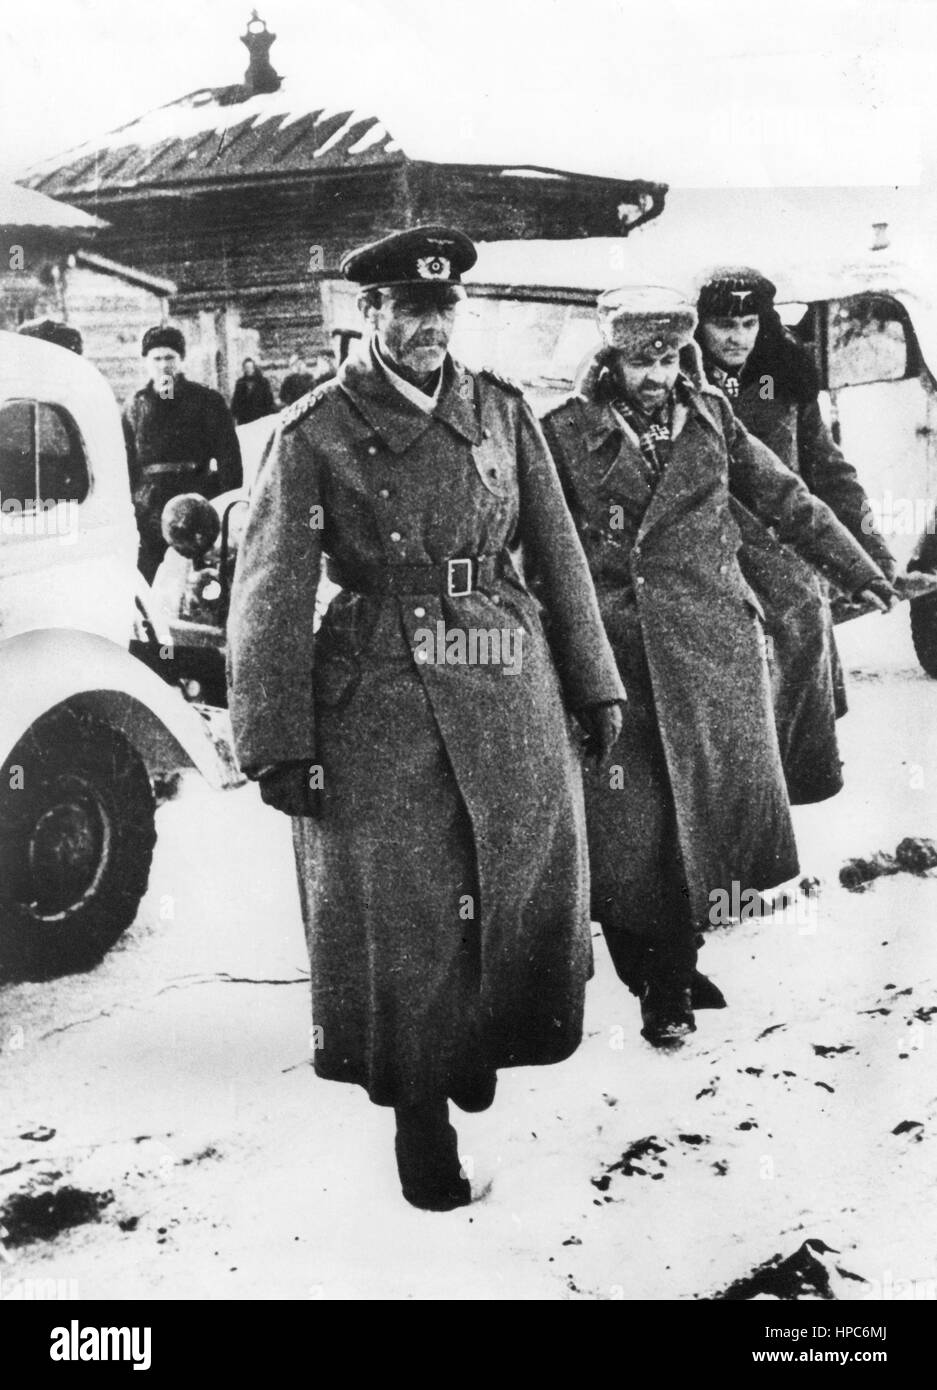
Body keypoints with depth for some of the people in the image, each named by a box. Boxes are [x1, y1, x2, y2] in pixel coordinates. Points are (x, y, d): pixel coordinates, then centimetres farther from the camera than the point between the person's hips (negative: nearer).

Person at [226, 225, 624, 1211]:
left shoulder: (501, 411, 8)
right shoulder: (315, 434, -3)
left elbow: (559, 557, 12)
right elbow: (270, 600, -5)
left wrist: (596, 686, 10)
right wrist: (279, 746, -10)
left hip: (513, 694, 4)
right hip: (379, 704, -4)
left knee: (525, 894, 12)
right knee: (401, 924, 2)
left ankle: (480, 1047, 40)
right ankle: (420, 1113, 21)